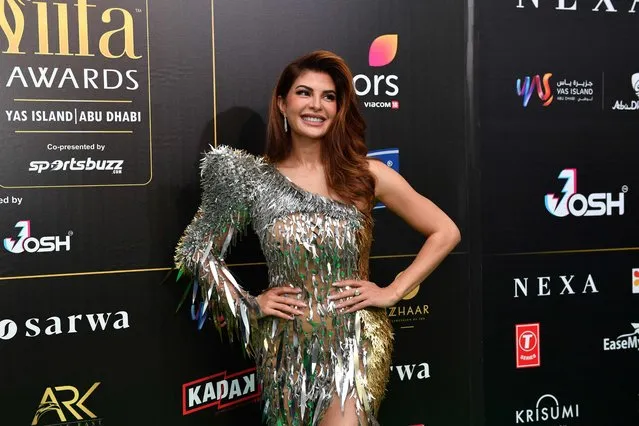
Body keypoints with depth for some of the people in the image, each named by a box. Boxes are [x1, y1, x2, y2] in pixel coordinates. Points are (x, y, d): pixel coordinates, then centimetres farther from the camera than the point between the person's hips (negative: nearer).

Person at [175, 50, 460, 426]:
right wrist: (250, 305, -1)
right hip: (286, 348, 2)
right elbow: (197, 252, 7)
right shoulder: (254, 179, -1)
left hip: (356, 342, -1)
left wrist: (392, 292, -4)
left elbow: (445, 232, 2)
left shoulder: (367, 174, -3)